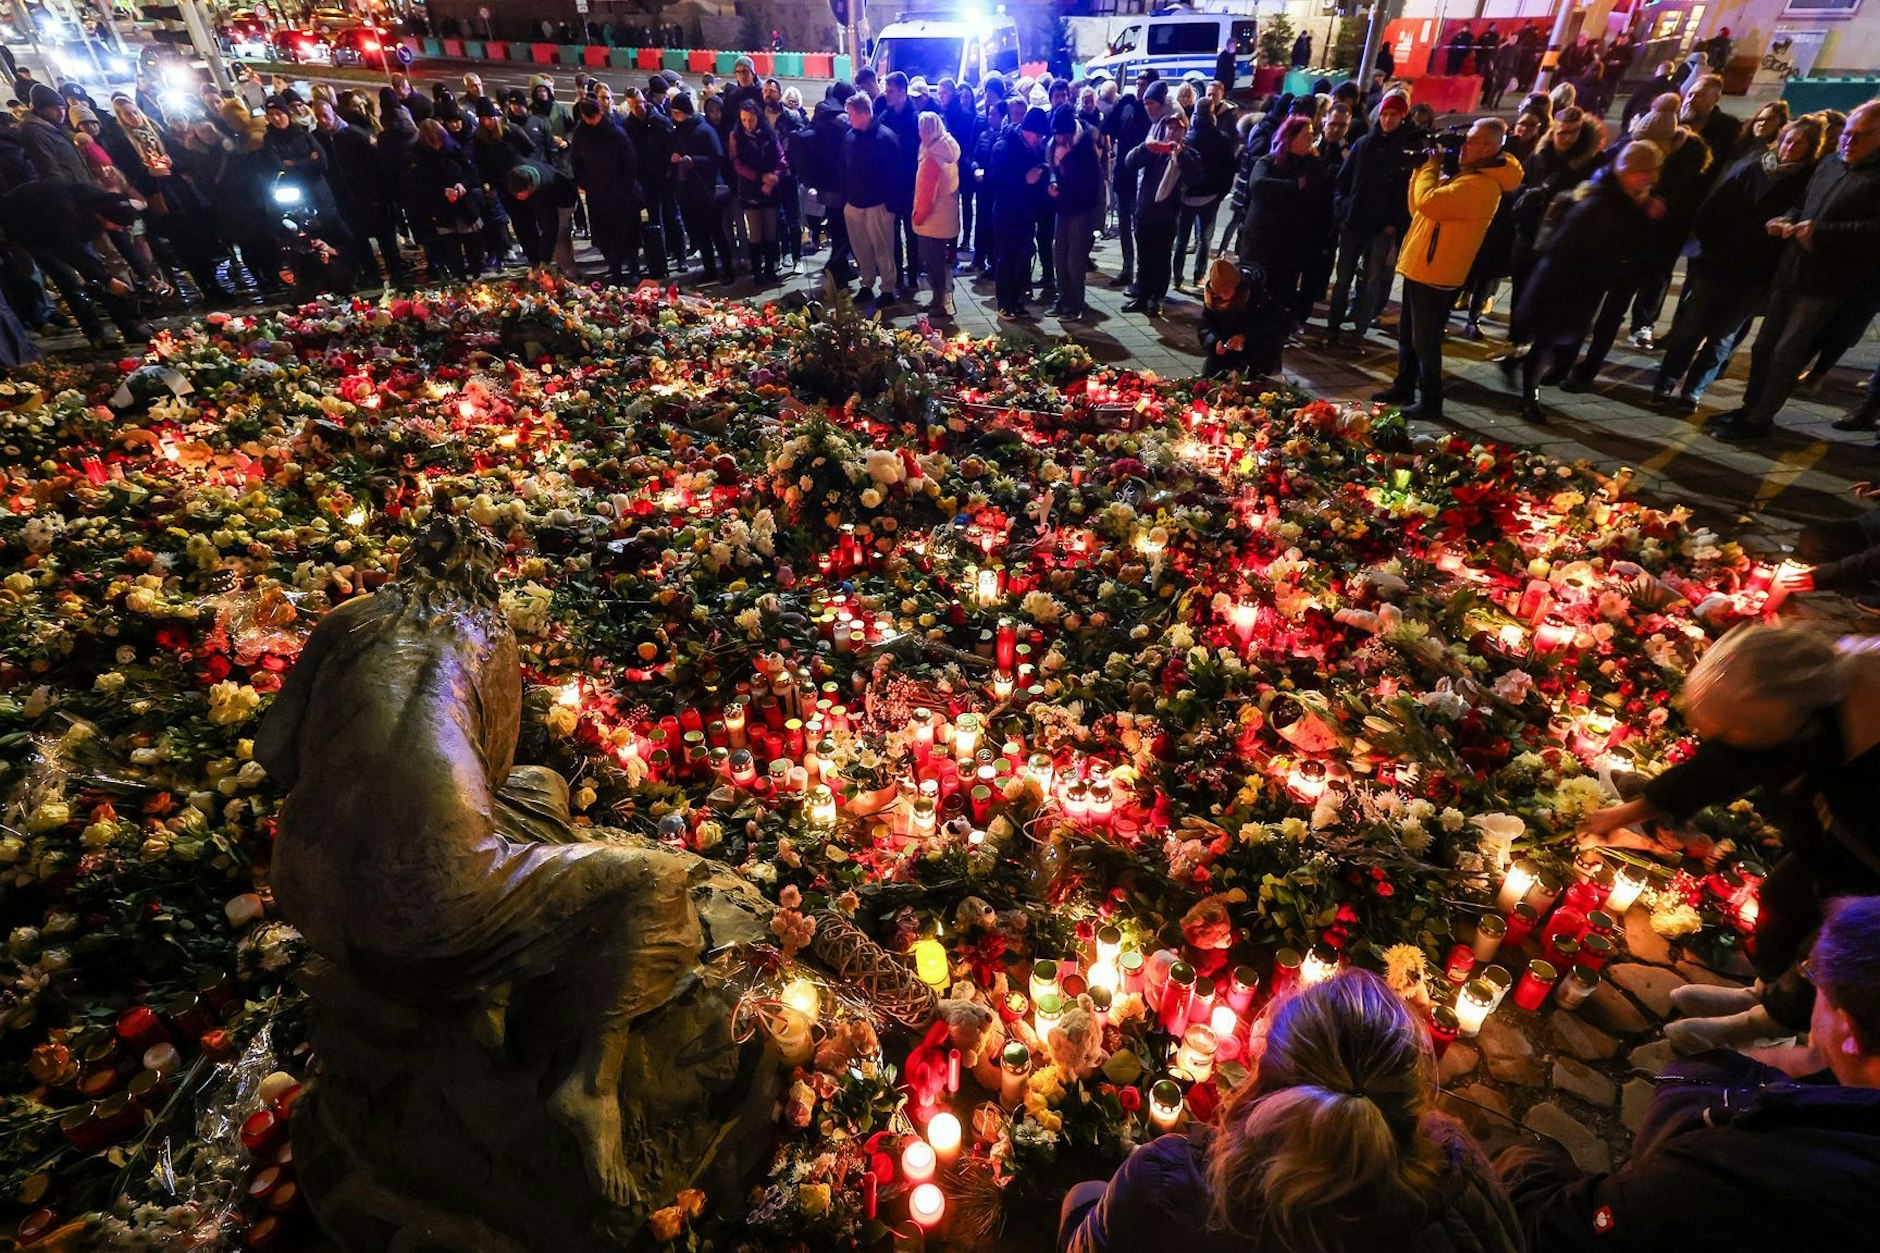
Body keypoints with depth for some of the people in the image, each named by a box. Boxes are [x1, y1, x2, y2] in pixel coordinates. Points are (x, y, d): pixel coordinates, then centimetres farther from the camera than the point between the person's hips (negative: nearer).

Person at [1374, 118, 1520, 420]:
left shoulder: (1481, 185, -19)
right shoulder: (1463, 176, 16)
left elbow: (1427, 202, -30)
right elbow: (1418, 209, 16)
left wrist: (1431, 165, -13)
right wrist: (1423, 168, 5)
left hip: (1435, 276, -10)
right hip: (1419, 269, 10)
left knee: (1425, 342, -2)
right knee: (1407, 337, 18)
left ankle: (1430, 401, 8)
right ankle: (1404, 387, 30)